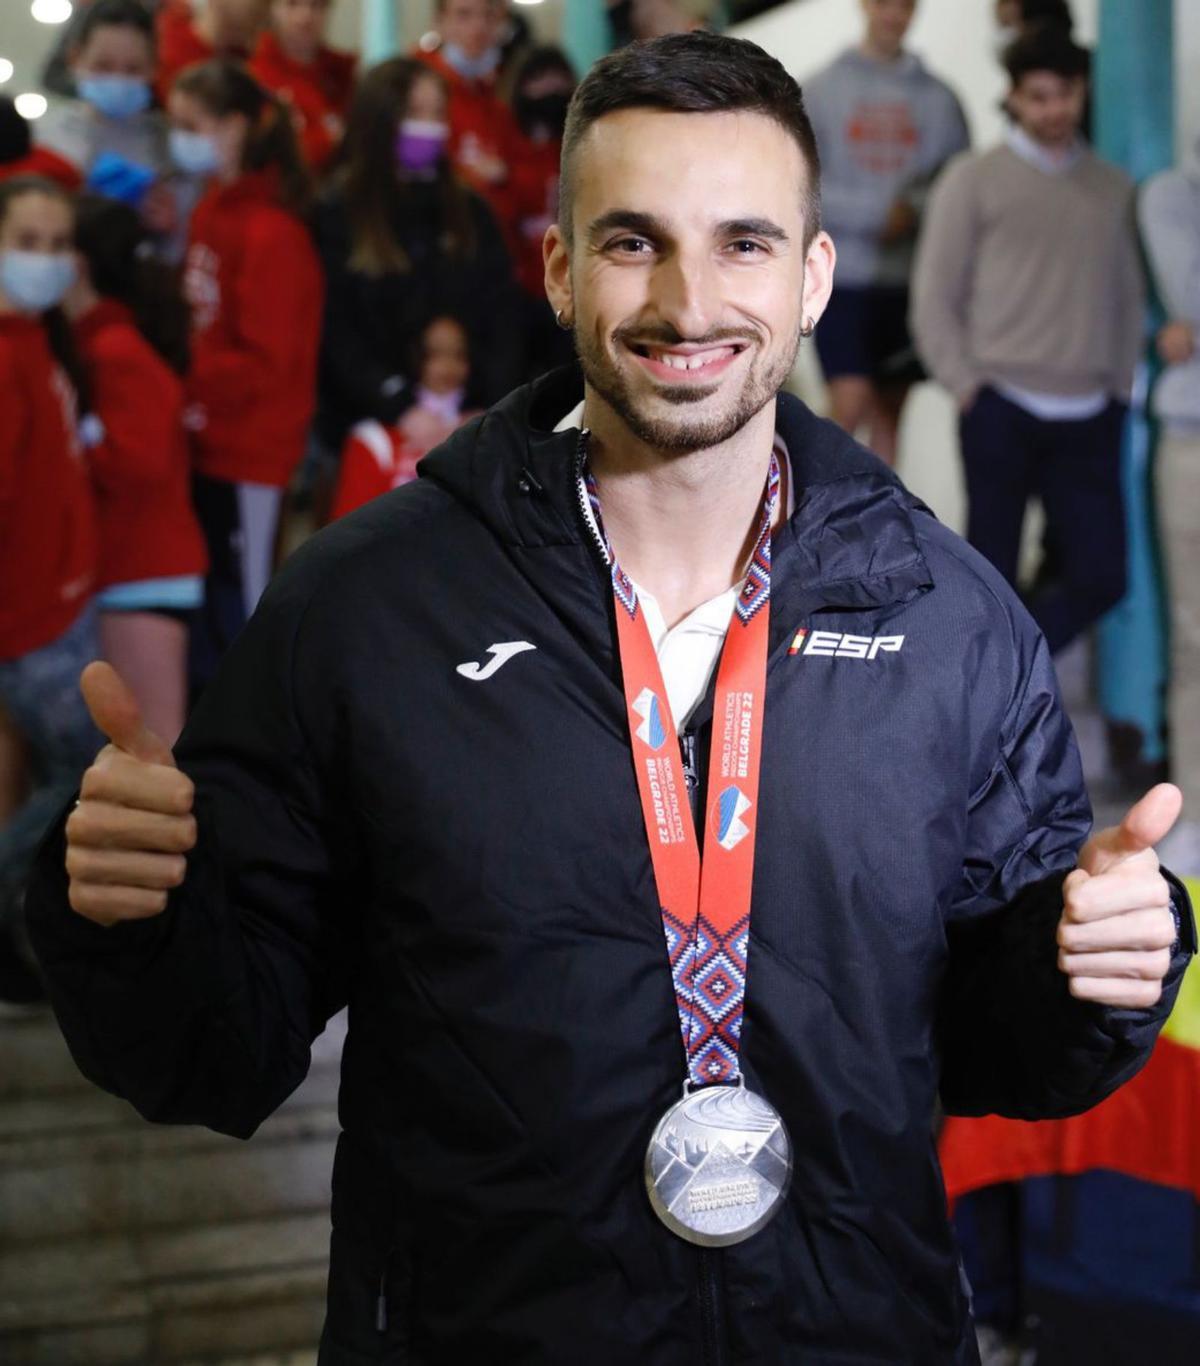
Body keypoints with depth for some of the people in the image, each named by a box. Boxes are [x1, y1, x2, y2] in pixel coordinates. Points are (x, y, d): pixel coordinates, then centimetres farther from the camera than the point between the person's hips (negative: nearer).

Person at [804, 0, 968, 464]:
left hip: (912, 280, 3)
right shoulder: (822, 90, 1)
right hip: (843, 274, -2)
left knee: (889, 411, 8)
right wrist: (875, 212, -13)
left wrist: (914, 207, -13)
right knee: (850, 403, -12)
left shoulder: (937, 96, 6)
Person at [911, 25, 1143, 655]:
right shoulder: (974, 180, 2)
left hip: (1089, 417, 4)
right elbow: (934, 298, 0)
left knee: (1100, 576, -1)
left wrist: (1121, 386, 9)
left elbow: (1128, 297, 18)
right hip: (1002, 410, -4)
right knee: (991, 578, 1)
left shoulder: (1113, 188, 13)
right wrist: (967, 385, -6)